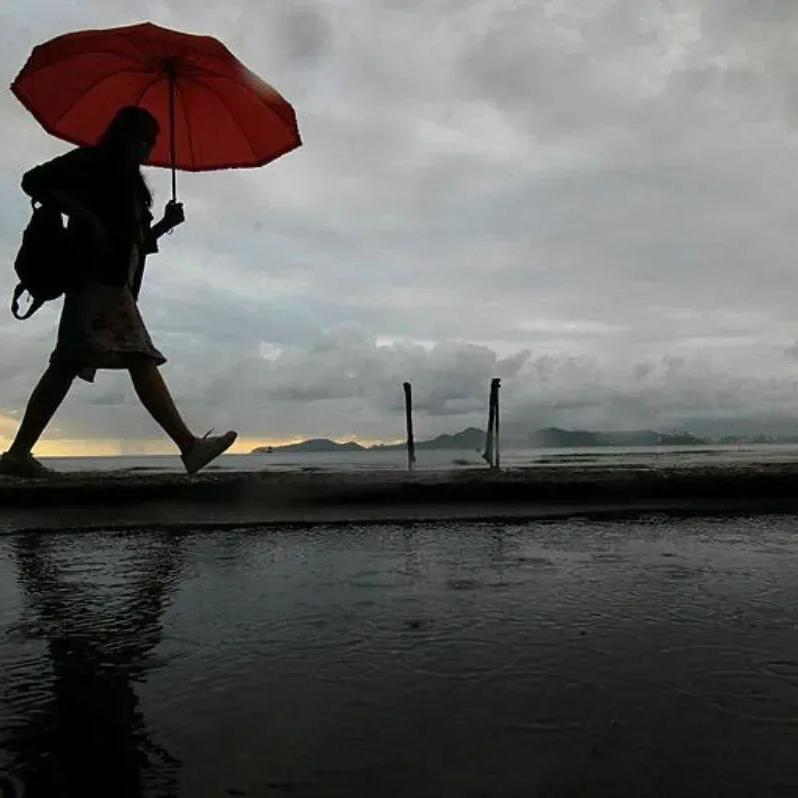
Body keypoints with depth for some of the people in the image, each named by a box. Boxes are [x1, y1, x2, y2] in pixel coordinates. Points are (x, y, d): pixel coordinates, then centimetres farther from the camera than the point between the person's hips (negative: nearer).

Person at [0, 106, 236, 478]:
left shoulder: (127, 182, 30)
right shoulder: (92, 160, 7)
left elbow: (135, 243, 27)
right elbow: (34, 181, -4)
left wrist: (165, 224, 13)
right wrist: (81, 214, -15)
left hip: (113, 281, 9)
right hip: (98, 277, -9)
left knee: (67, 365, 1)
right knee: (139, 359, -21)